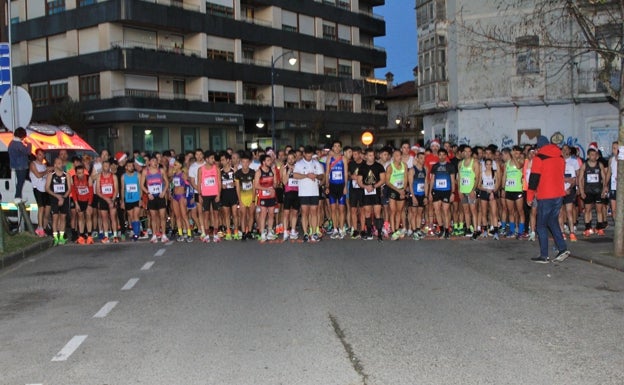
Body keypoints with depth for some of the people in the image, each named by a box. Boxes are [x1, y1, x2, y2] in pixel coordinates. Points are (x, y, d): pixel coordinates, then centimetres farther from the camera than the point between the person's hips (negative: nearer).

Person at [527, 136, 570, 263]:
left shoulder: (539, 157, -9)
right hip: (559, 195, 7)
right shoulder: (560, 156, 11)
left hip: (545, 196, -6)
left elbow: (534, 178, -10)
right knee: (553, 222, 18)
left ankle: (543, 256, 0)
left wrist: (529, 197, -4)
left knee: (541, 225, 1)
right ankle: (562, 248, 6)